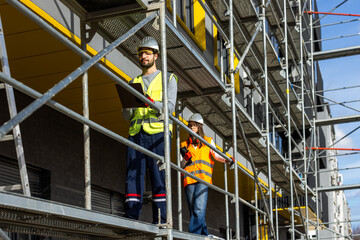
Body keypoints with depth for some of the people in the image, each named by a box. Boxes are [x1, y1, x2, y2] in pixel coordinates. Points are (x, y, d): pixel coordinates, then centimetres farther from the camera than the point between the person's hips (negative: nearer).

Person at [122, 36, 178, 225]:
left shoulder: (168, 79, 13)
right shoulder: (134, 82, 23)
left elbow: (170, 106, -3)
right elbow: (126, 116, 17)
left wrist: (151, 102, -21)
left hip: (157, 133, -4)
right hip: (136, 133, 4)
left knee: (159, 176, -8)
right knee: (133, 174, -5)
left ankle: (160, 220, -7)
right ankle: (130, 219, -6)